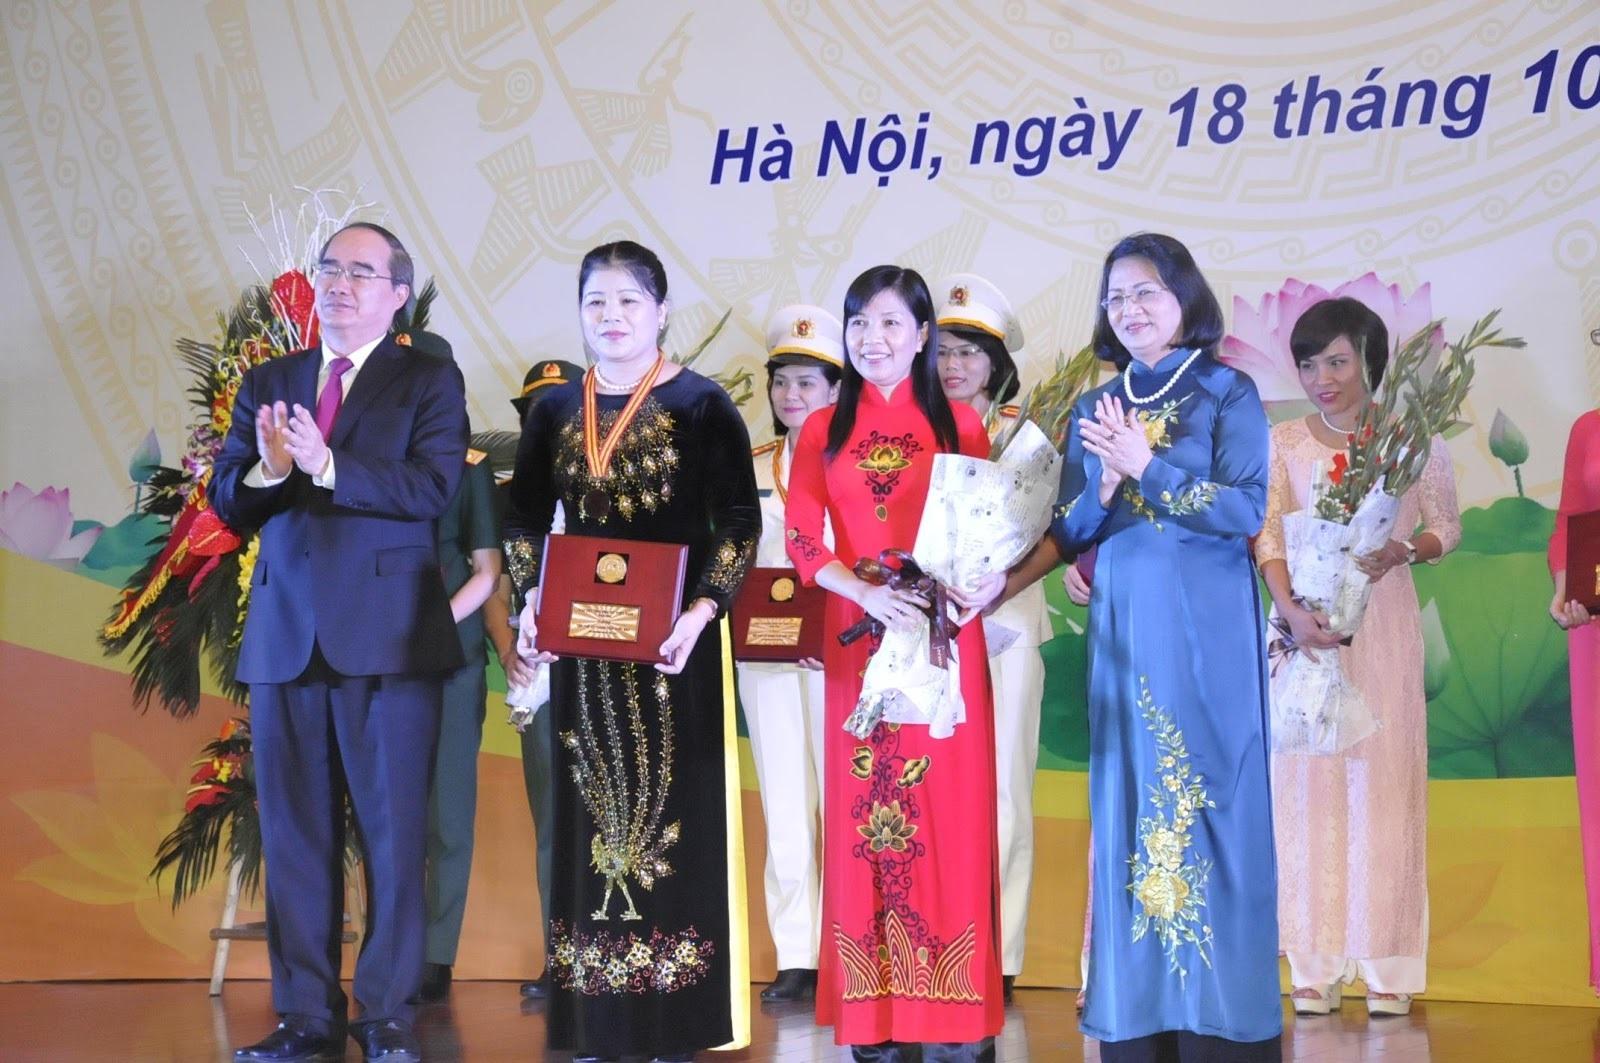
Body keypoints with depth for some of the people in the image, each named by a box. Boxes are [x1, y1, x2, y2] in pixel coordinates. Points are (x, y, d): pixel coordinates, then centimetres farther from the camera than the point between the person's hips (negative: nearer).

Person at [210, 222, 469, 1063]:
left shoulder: (429, 380, 4)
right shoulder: (267, 384, 16)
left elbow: (431, 487, -12)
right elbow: (226, 502, 8)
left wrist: (326, 466, -22)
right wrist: (266, 470, -14)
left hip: (387, 637, -4)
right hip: (284, 635, 4)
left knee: (393, 830, -2)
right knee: (293, 834, 6)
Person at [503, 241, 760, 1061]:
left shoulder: (701, 405, -3)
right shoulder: (554, 410, 9)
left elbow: (739, 523, -6)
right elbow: (524, 519, 13)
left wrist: (700, 612, -19)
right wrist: (533, 605, -3)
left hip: (674, 639, -4)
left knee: (674, 815, -1)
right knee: (590, 816, 5)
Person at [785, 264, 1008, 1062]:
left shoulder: (959, 424, 8)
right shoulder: (822, 432, 10)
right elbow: (802, 542, 3)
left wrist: (990, 582, -16)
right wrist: (868, 594, -14)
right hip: (857, 635, 1)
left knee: (950, 808, -3)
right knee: (866, 810, 1)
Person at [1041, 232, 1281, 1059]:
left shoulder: (1227, 392, 0)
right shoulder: (1094, 409, 13)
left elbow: (1245, 508, -10)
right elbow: (1070, 532, 9)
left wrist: (1147, 468, -16)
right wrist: (1108, 481, -11)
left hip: (1206, 621, -4)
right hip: (1122, 625, 4)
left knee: (1211, 797, -4)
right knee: (1130, 800, 3)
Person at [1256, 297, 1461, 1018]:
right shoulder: (1284, 442, 4)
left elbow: (1447, 529, 8)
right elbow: (1267, 533, -5)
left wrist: (1405, 550, -13)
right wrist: (1291, 610, -21)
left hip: (1385, 624, 0)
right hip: (1307, 620, 1)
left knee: (1384, 775, 0)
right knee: (1309, 777, 0)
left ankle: (1385, 962, 5)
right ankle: (1317, 963, 4)